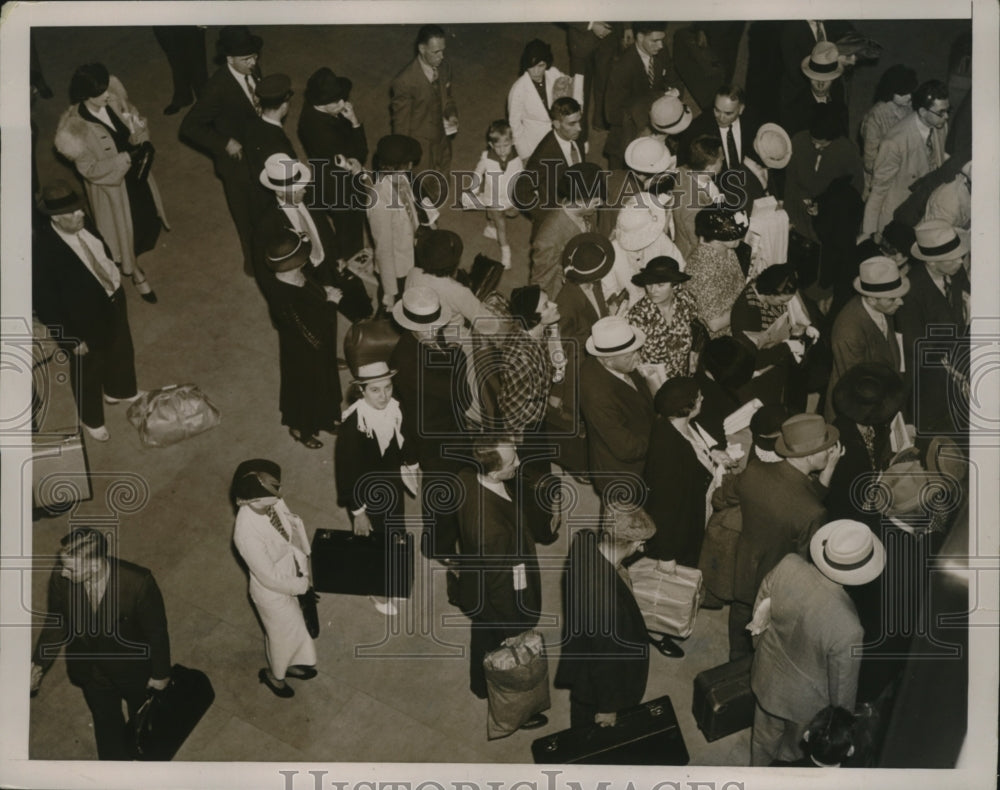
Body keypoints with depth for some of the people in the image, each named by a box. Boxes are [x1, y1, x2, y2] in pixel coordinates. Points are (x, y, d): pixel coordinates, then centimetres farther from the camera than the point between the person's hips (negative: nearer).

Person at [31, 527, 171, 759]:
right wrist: (38, 664, -15)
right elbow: (56, 624, -7)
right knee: (106, 723, 24)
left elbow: (156, 630, -21)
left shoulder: (139, 582, -37)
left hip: (134, 669, -1)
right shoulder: (60, 580, -28)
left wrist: (160, 673, -9)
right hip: (91, 671, 1)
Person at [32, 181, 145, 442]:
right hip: (85, 319, -7)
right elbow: (44, 303, -26)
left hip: (113, 298, 7)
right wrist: (70, 339, -21)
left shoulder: (81, 224, -14)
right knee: (88, 370, 19)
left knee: (121, 350, 31)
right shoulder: (43, 249, -34)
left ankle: (119, 390, 63)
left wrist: (115, 277, 16)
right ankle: (90, 418, 47)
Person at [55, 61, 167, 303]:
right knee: (123, 226, 18)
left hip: (136, 170, 5)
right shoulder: (75, 128, -33)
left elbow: (137, 120, -2)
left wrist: (143, 141, -22)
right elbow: (90, 169, -25)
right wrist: (127, 157, -32)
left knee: (146, 212, 30)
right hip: (109, 183, -5)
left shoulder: (114, 99, -20)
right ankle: (135, 273, 45)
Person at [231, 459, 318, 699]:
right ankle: (274, 675, 53)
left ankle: (292, 664, 60)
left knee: (295, 625, 30)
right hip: (273, 592, -6)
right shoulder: (247, 535, -40)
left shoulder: (271, 502, -21)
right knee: (284, 635, 21)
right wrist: (302, 587, -14)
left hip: (290, 576, 6)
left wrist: (303, 559, -6)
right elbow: (270, 578, -28)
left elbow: (293, 524, 0)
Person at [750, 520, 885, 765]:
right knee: (794, 752, 29)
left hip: (767, 674, 5)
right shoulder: (847, 630, -39)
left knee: (765, 737, 34)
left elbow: (760, 609, -6)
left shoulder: (788, 566, -28)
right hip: (805, 699, -4)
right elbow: (843, 689, -21)